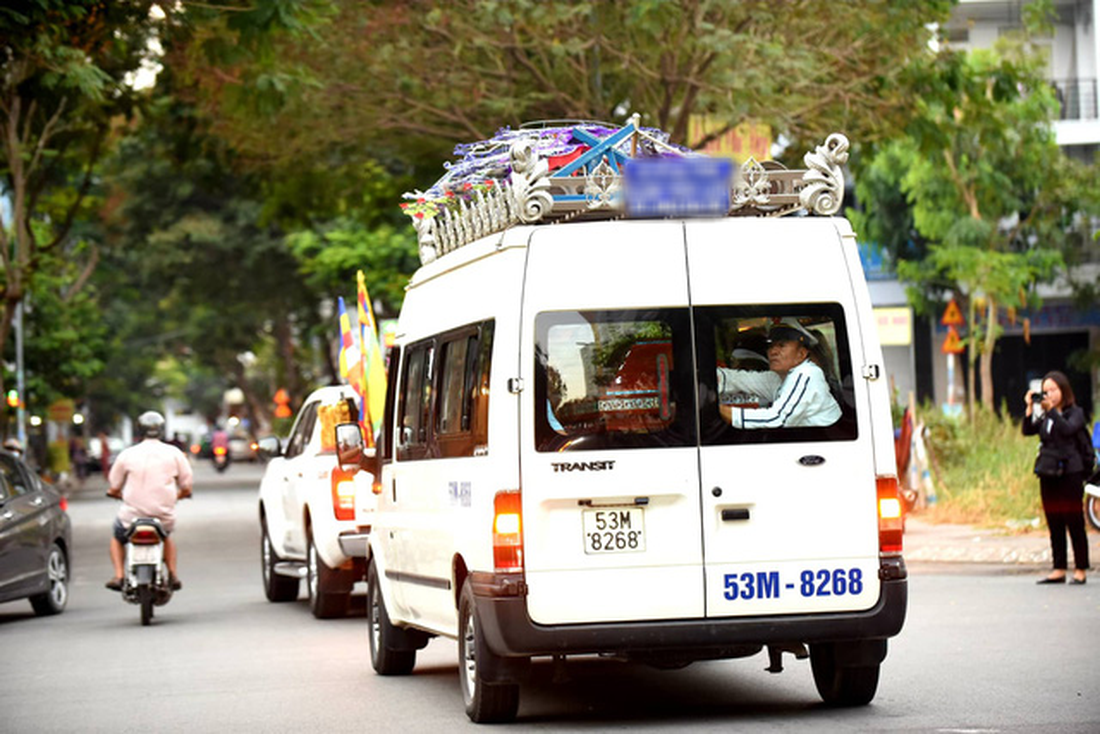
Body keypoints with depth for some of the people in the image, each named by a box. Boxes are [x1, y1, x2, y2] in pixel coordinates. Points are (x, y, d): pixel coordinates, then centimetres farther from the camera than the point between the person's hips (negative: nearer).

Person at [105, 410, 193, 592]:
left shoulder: (127, 454, -2)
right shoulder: (174, 453, 0)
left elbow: (114, 489, 5)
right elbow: (186, 489, 5)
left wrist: (122, 496, 28)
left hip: (133, 514, -1)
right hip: (164, 516, 1)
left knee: (117, 537, 29)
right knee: (166, 536, 36)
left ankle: (118, 576, 11)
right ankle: (173, 575, 20)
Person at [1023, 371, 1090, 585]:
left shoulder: (1075, 412, -1)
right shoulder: (1044, 416, 12)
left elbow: (1068, 429, -20)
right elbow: (1028, 431, 0)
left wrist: (1052, 410, -24)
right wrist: (1030, 409, -10)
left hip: (1069, 472, -5)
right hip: (1048, 472, 5)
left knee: (1074, 523, -4)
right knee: (1054, 524, 8)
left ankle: (1080, 570, 0)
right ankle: (1059, 569, 13)